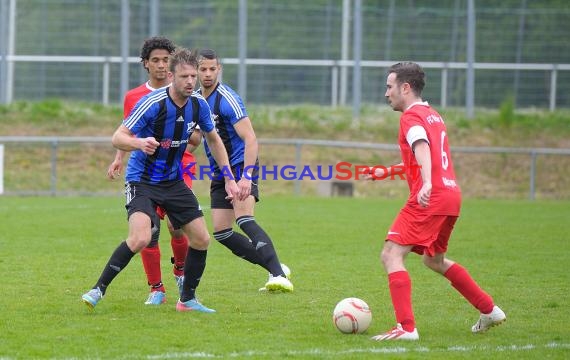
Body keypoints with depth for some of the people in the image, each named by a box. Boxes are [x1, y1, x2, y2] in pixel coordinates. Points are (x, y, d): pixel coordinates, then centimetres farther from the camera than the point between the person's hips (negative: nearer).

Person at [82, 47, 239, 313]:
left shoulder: (199, 105, -4)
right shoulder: (152, 103, -22)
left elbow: (214, 140, 14)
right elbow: (117, 138, -22)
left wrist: (228, 178, 10)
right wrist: (140, 143, -44)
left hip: (173, 181, 6)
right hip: (141, 180, -6)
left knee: (201, 239, 3)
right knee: (140, 238, -27)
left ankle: (187, 299, 21)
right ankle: (98, 290, -15)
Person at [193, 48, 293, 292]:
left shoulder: (228, 99, -16)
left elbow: (250, 139, -23)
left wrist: (246, 176, -32)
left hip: (241, 165, -8)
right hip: (220, 172, 8)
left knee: (244, 220, -27)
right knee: (221, 232, -1)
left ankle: (279, 275, -34)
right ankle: (275, 269, 5)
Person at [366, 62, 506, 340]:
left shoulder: (411, 116, -6)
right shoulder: (433, 115, 23)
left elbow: (422, 148, -25)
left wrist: (427, 184, -41)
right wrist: (387, 172, 41)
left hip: (429, 198, -10)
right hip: (452, 195, 10)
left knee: (391, 256, -12)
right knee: (434, 260, 28)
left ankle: (406, 327, -23)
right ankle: (490, 311, 31)